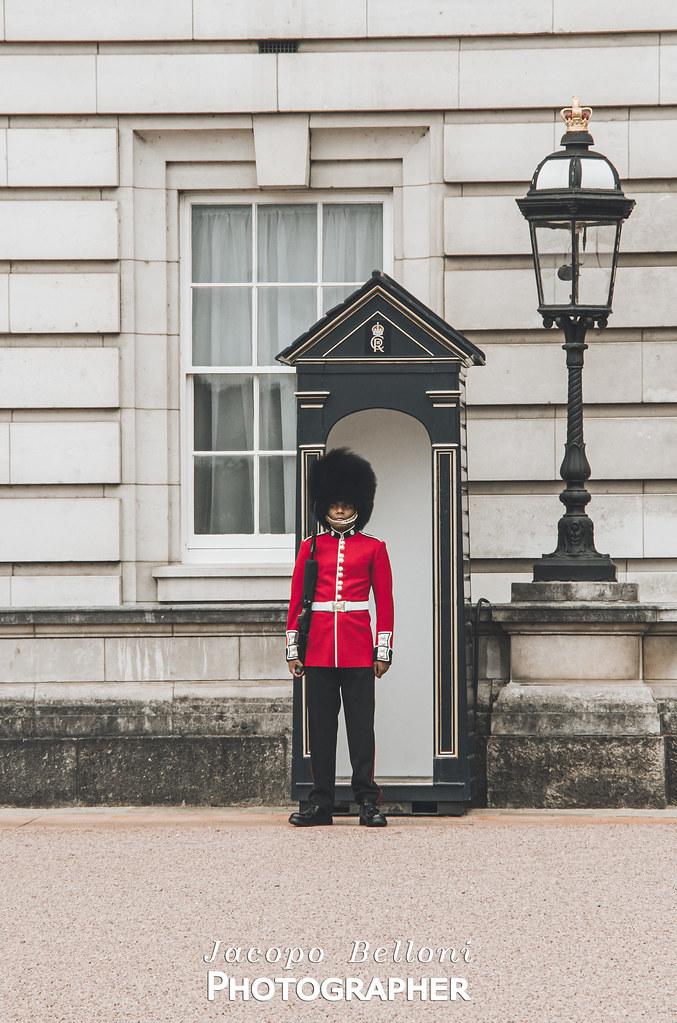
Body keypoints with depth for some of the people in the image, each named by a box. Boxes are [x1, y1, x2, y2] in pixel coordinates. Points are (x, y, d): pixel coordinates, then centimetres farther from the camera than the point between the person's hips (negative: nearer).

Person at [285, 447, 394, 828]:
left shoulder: (373, 548, 5)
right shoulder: (311, 546, 9)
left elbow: (385, 602, 5)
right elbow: (296, 600, 9)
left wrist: (383, 650, -1)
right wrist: (293, 648, 5)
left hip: (358, 649, -1)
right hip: (319, 648, 2)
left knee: (361, 724, -1)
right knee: (321, 725, 4)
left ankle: (368, 801, 2)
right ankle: (321, 803, 8)